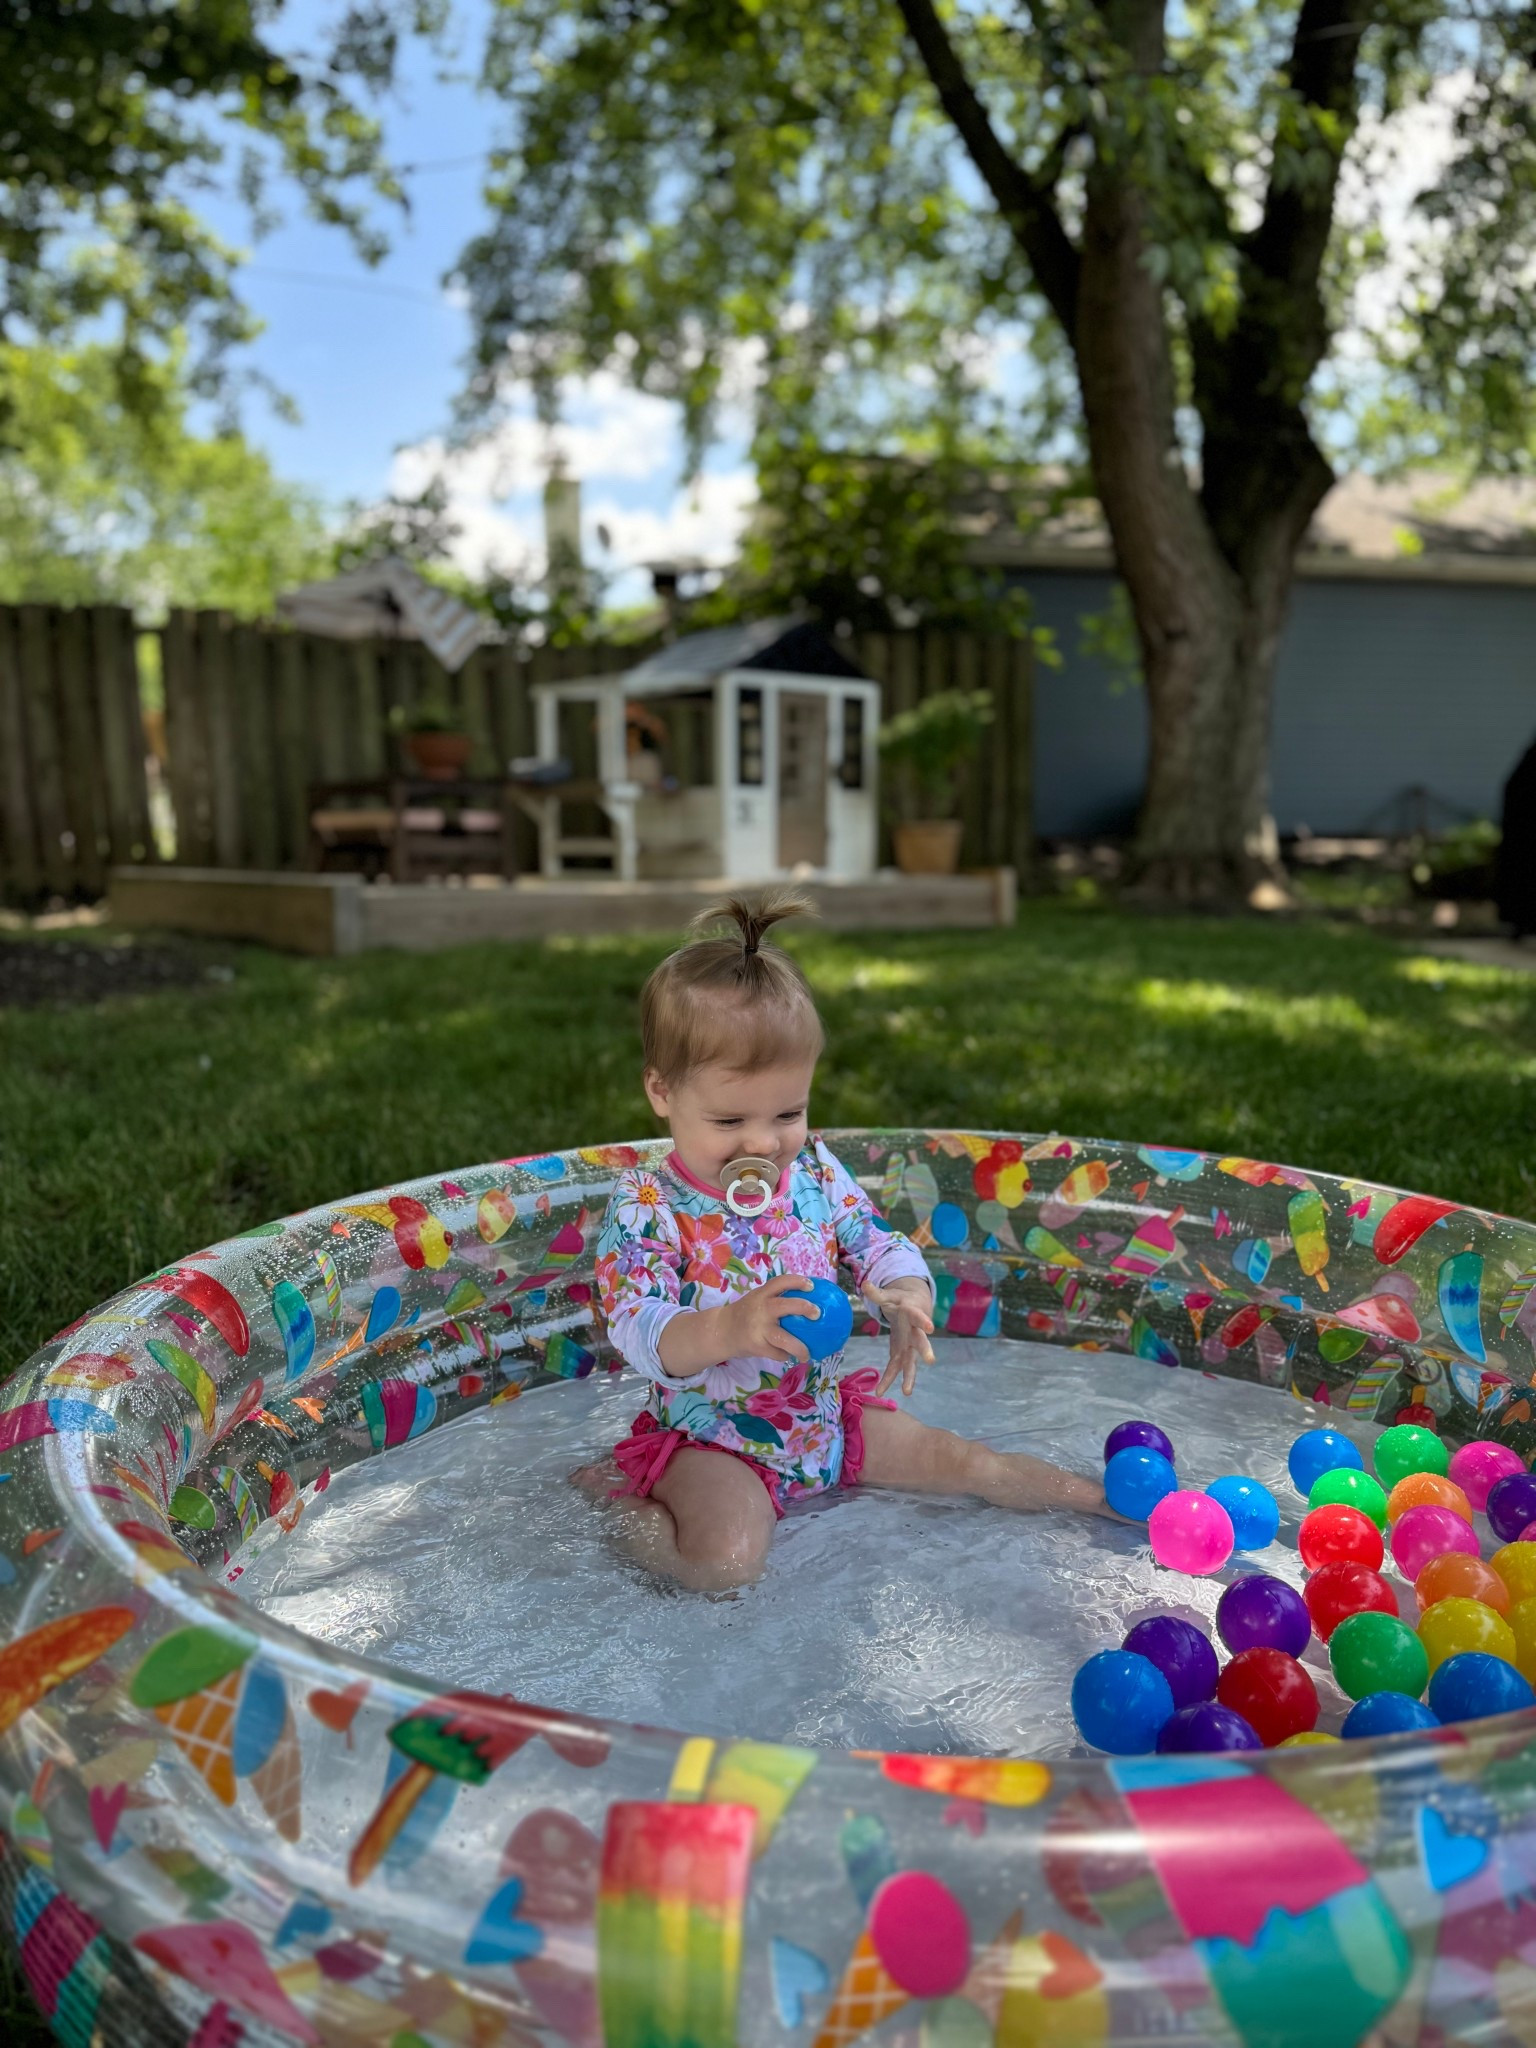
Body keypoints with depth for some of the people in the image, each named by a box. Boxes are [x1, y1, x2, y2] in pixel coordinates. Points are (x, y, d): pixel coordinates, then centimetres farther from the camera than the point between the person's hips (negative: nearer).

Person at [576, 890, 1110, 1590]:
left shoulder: (813, 1170, -4)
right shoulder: (647, 1206, -20)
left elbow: (880, 1244, 2)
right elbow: (639, 1334, -27)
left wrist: (906, 1298, -23)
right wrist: (730, 1329, -48)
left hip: (825, 1412, 5)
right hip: (711, 1439, -5)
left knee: (960, 1459, 5)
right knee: (728, 1559, -28)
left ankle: (1099, 1496, 25)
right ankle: (609, 1493, -2)